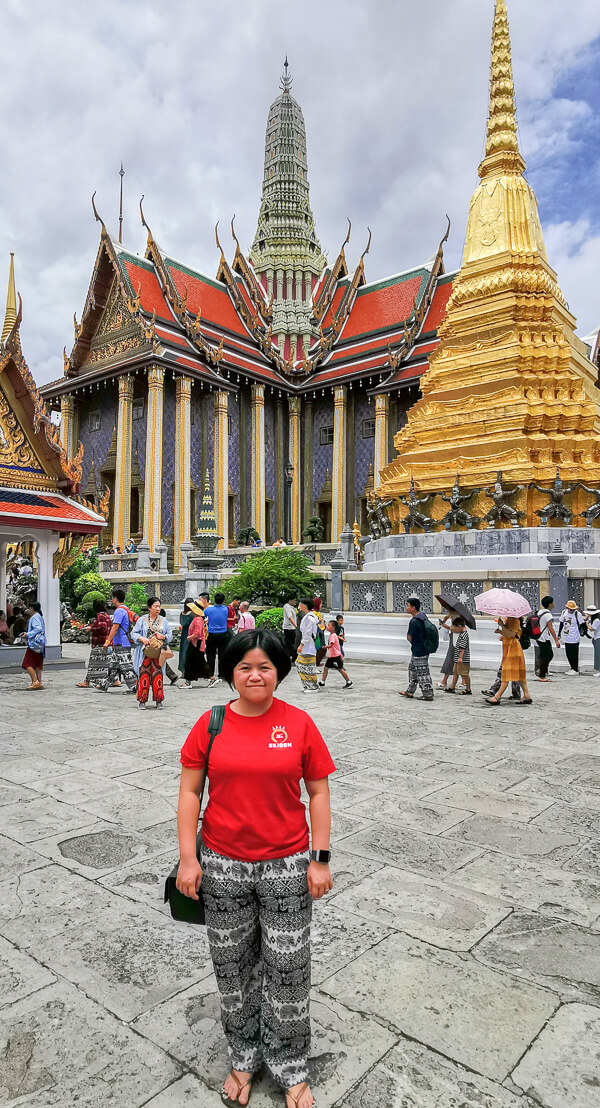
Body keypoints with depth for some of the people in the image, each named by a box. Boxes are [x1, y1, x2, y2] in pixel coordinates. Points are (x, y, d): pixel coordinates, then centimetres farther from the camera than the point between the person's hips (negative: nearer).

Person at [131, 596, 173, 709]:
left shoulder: (164, 621, 10)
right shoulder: (142, 620, 4)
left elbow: (170, 635, 12)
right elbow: (134, 633, 3)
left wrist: (163, 636, -9)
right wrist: (142, 639, -15)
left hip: (158, 653, 2)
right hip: (145, 652, -1)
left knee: (157, 674, 1)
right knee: (144, 674, -2)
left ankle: (158, 700, 10)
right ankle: (142, 700, 6)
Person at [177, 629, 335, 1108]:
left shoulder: (299, 723, -8)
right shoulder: (211, 724, -6)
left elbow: (318, 792, -3)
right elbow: (190, 791, 0)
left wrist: (320, 859, -6)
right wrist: (188, 857, -4)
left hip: (286, 865, -1)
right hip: (223, 866, 1)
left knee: (288, 968, 11)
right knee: (232, 965, 18)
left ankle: (291, 1068, 36)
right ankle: (244, 1056, 43)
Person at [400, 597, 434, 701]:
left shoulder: (414, 622, -24)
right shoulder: (423, 616, 5)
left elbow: (409, 638, -16)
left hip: (419, 652, -10)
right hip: (423, 649, 10)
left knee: (422, 673, 0)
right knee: (412, 669, 20)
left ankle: (428, 695, 8)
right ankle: (410, 691, 29)